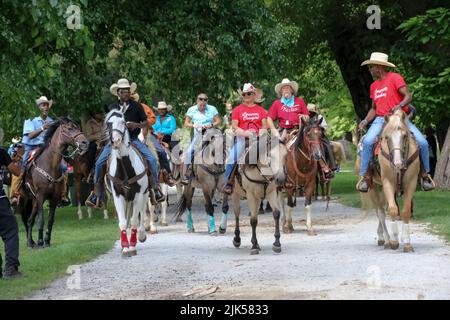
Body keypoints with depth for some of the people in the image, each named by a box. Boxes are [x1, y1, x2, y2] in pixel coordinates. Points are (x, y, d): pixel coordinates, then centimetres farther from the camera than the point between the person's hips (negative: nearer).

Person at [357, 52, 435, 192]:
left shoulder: (395, 78, -2)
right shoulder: (374, 86, 17)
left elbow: (408, 96, -10)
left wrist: (400, 105, -30)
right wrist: (366, 121, 5)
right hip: (380, 119, 3)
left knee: (422, 142, -19)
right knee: (367, 141, -27)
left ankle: (425, 174, 2)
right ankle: (365, 176, -20)